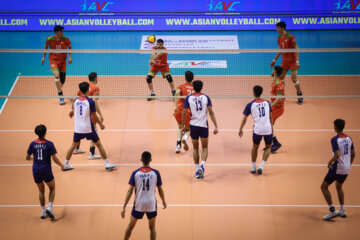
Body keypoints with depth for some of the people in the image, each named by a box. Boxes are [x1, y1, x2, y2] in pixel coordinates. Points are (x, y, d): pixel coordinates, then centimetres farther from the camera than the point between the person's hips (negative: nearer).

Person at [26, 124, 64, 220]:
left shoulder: (33, 144, 0)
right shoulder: (49, 144, -10)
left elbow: (27, 157, 8)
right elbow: (54, 158, -11)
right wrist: (61, 165, 6)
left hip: (36, 171, 3)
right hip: (46, 170, -3)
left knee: (41, 191, 19)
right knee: (52, 188, 17)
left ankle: (43, 211, 19)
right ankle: (49, 207, -2)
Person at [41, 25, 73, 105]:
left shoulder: (65, 39, -10)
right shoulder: (49, 39, -12)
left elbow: (70, 47, 5)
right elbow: (46, 47, 8)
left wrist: (70, 57, -8)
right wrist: (43, 56, 7)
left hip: (62, 61, 2)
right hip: (53, 60, -2)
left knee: (62, 80, 6)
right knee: (57, 75, -26)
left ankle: (59, 89, 43)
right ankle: (61, 97, -24)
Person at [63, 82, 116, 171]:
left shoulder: (76, 101, -1)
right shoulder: (90, 102, -15)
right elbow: (94, 116, -11)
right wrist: (101, 124, 3)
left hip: (77, 128, 4)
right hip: (88, 128, -4)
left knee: (74, 145, 19)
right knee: (99, 144, 8)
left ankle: (65, 164, 19)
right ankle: (107, 164, 10)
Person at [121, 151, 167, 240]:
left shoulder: (135, 173, -7)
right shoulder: (156, 173, -7)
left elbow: (130, 191, -8)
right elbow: (160, 189, 1)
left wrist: (124, 207, -6)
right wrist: (164, 202, 18)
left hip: (138, 204, 0)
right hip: (151, 204, 0)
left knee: (131, 226, 18)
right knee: (152, 227, 16)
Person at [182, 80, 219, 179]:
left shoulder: (188, 98, 0)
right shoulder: (206, 97, -1)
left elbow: (184, 112, -2)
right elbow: (211, 112, -5)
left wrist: (183, 126, 9)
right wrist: (216, 126, -4)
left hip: (193, 125, 1)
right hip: (204, 125, -1)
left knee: (195, 148, 15)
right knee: (205, 148, 11)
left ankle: (197, 169, 11)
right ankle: (202, 165, -15)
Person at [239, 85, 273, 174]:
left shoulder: (250, 105, 0)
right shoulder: (267, 102, 9)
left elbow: (244, 119, 4)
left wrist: (240, 130, 15)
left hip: (257, 129, -1)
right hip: (268, 129, 1)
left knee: (255, 147, 22)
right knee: (268, 147, 20)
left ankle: (253, 167, 25)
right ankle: (261, 166, 4)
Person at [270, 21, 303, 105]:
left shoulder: (290, 37, -16)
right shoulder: (279, 38, 7)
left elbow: (296, 49, -15)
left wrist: (297, 61, -21)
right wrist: (274, 60, 19)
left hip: (292, 61, -7)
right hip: (284, 61, 7)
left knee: (294, 79, -8)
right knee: (280, 78, 3)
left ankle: (300, 97, 5)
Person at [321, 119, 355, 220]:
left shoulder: (335, 139, -17)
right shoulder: (348, 138, 5)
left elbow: (337, 155, -27)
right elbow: (353, 154, 12)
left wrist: (330, 162, -10)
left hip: (337, 168, -8)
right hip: (346, 169, 8)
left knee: (324, 187, 5)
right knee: (339, 187, 28)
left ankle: (333, 211, -2)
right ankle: (342, 211, 29)